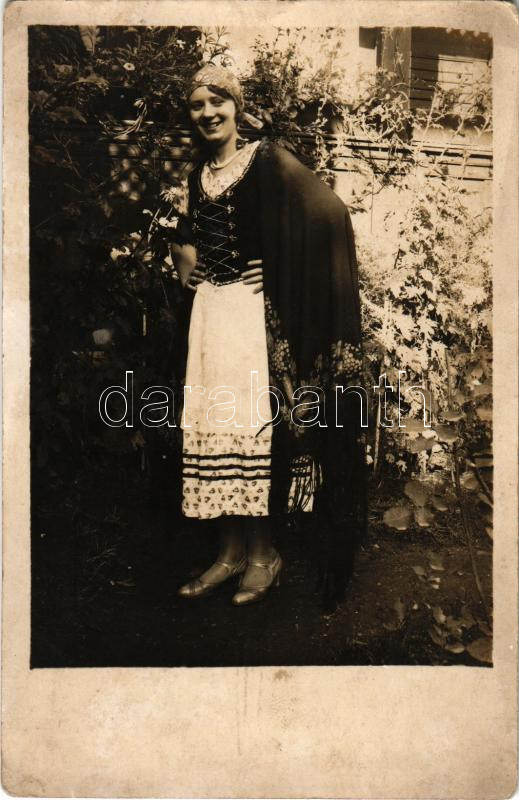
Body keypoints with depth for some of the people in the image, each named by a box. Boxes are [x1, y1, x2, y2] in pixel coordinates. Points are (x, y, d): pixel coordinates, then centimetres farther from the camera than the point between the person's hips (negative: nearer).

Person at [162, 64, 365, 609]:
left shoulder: (267, 161, -3)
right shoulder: (199, 174, 16)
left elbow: (327, 213, -13)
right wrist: (184, 257, 8)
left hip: (256, 308, -6)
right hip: (210, 307, 6)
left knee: (255, 423, -5)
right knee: (214, 424, 3)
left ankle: (263, 555, 10)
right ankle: (231, 553, 14)